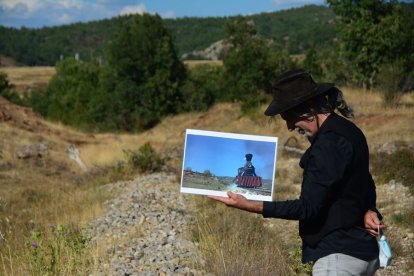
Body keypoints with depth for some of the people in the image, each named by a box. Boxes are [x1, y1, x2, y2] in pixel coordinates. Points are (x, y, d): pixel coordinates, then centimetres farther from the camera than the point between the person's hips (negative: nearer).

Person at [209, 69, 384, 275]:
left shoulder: (329, 143, -19)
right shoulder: (347, 131, 12)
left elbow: (308, 207, -20)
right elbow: (366, 186, 21)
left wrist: (251, 206, -18)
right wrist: (368, 212, -1)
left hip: (338, 257, -10)